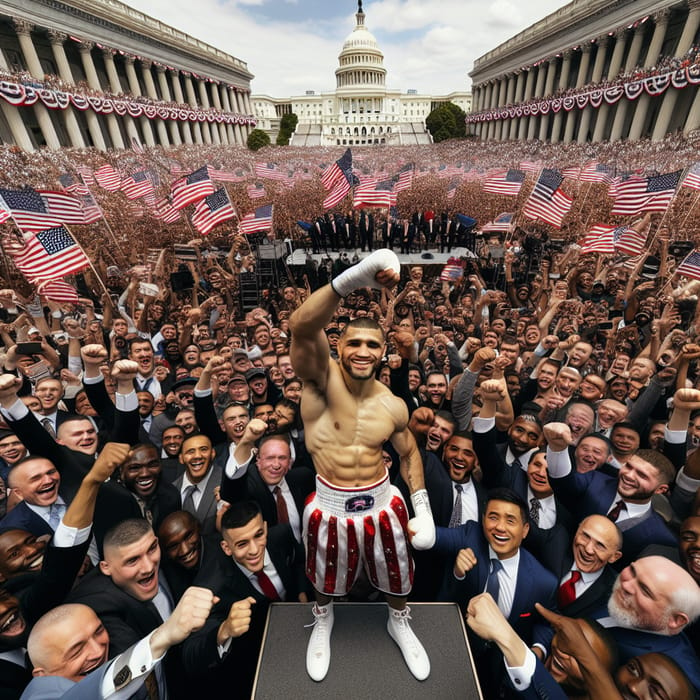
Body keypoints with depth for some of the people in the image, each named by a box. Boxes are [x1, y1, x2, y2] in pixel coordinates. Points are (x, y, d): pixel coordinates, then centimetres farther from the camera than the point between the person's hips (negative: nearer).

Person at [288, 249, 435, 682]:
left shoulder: (393, 406, -8)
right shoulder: (322, 377, -20)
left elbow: (409, 453, 7)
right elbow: (302, 326, -40)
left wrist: (423, 510, -2)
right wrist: (357, 277, -53)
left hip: (383, 501, 2)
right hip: (329, 505, -2)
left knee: (397, 577, 25)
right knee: (325, 581, 25)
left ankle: (399, 623, 60)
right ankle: (323, 622, 61)